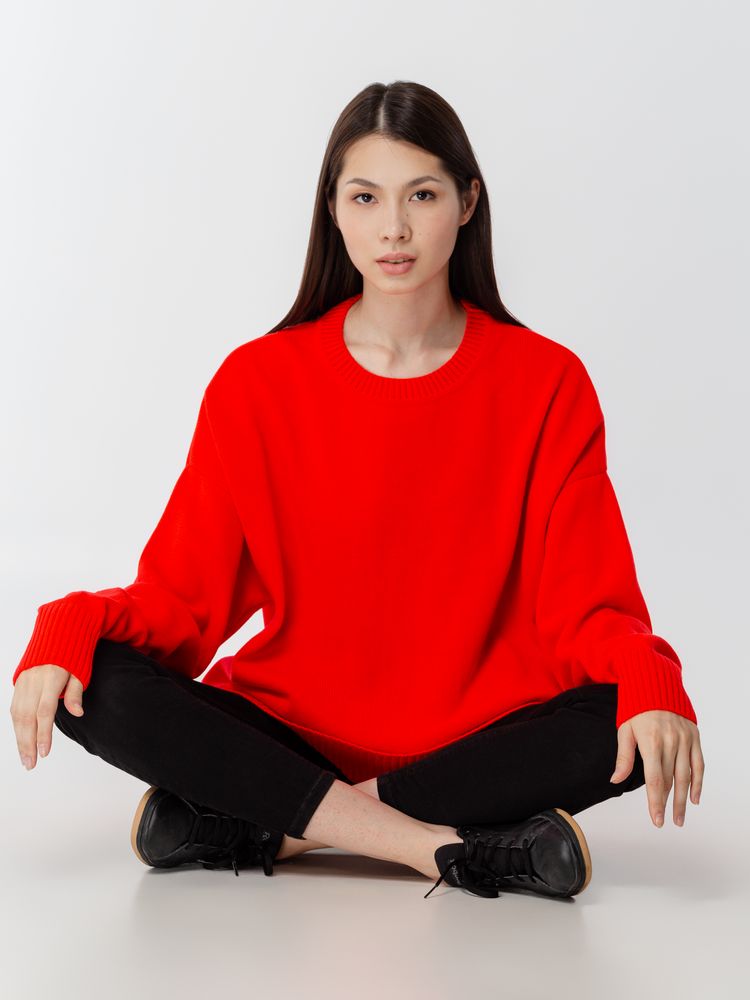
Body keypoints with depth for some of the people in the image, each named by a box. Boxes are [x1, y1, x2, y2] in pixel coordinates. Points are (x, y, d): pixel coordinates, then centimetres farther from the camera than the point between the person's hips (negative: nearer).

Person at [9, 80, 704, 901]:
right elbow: (184, 595, -1)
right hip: (290, 730, 1)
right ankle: (463, 849, -25)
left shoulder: (546, 385, -3)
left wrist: (649, 681, -27)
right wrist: (71, 628, -21)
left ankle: (267, 828, -21)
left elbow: (583, 603, -6)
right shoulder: (258, 382, -1)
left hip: (478, 738, 0)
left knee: (635, 723, -29)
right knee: (93, 685, -24)